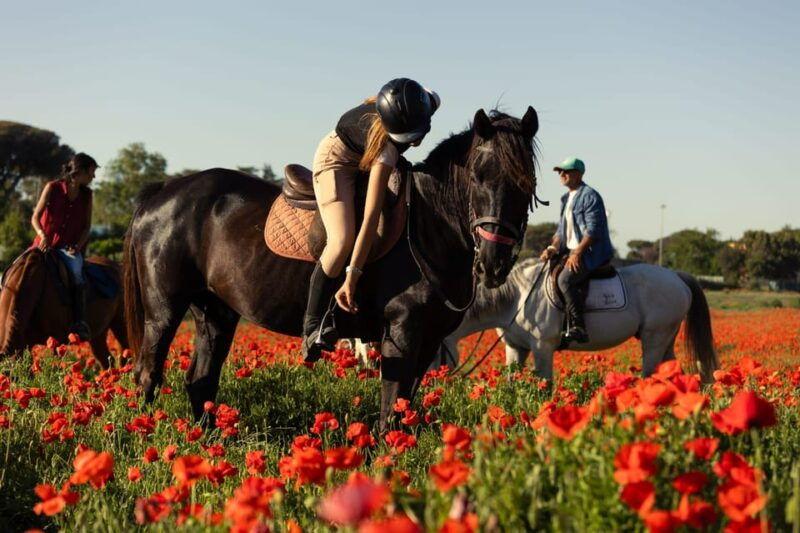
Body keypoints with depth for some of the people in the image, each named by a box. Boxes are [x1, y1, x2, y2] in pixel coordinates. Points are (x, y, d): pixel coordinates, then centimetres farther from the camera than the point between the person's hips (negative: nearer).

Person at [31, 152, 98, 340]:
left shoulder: (86, 195, 9)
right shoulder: (52, 188, 0)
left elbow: (86, 226, 9)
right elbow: (35, 217, -2)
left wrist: (78, 246, -9)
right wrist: (42, 235, -21)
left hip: (71, 247, 0)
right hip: (46, 244, 0)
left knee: (76, 271, -32)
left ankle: (80, 322, -36)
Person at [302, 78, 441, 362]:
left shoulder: (429, 102, -27)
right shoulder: (385, 147, -40)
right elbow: (371, 218, -42)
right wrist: (351, 277, -43)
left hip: (369, 159, 9)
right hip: (338, 158, -9)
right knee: (343, 240, -26)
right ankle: (312, 326, -17)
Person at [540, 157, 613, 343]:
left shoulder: (590, 196, -11)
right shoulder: (566, 199, 17)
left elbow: (593, 229, -18)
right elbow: (561, 229, 20)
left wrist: (578, 253, -23)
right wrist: (553, 247, 2)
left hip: (591, 252, -10)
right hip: (571, 251, 10)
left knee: (565, 279, -30)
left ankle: (578, 328, -31)